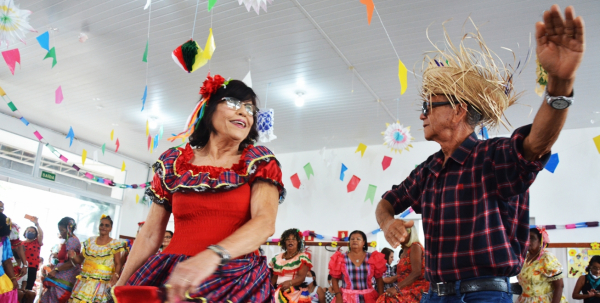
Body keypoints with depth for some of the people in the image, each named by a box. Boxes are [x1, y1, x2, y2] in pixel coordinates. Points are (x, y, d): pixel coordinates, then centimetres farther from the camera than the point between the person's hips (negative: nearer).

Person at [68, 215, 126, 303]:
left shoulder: (115, 244, 2)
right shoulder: (90, 241, 13)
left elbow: (118, 264, 0)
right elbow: (80, 259, 18)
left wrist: (115, 275, -18)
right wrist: (73, 256, -3)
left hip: (102, 282, -3)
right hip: (84, 280, 3)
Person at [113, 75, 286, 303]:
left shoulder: (259, 162, -1)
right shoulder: (173, 163, 5)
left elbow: (265, 222, -17)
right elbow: (150, 234, 10)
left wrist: (212, 255, -33)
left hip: (236, 281, -1)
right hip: (173, 278, 2)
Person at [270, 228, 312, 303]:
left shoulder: (302, 257, 1)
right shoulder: (277, 258, 15)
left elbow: (301, 277, -9)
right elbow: (274, 277, 17)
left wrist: (289, 282, -26)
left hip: (296, 293, -3)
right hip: (277, 292, 4)